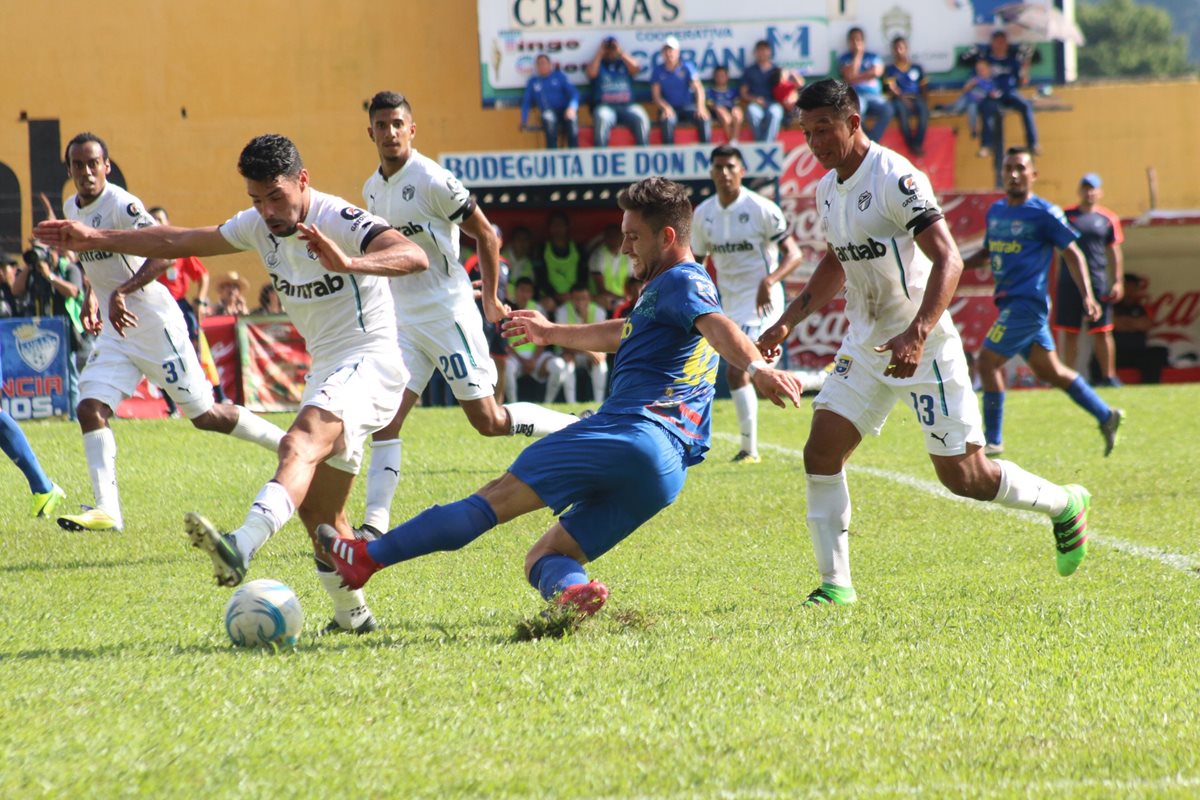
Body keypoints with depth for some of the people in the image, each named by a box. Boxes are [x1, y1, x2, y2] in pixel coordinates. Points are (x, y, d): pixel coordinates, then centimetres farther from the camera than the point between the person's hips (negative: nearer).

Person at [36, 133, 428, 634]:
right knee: (318, 512, 11)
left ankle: (242, 548, -57)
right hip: (325, 370, 9)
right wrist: (97, 240, 15)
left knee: (299, 444, -34)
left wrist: (351, 264, -49)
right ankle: (353, 614, 27)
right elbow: (177, 241, 17)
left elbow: (415, 257, -32)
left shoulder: (339, 221, -16)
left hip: (368, 363, -9)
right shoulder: (258, 226, 7)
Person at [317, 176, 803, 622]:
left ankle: (368, 558, -5)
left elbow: (717, 325, -21)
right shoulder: (678, 290, 32)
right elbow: (623, 335, 49)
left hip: (631, 430, -10)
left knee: (502, 495, -6)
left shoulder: (681, 282, 1)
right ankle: (572, 589, -28)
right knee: (544, 556, 7)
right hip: (667, 470, 10)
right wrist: (554, 334, 62)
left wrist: (756, 368, -40)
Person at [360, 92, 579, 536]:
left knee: (488, 420, -3)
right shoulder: (372, 189, 9)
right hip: (403, 320, 6)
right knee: (384, 418, -8)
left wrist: (491, 299, -2)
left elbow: (486, 235, -8)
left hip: (448, 313, -6)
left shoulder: (432, 180, -14)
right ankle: (375, 523, -10)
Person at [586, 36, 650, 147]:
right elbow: (591, 73, -3)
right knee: (602, 119, -36)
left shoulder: (625, 63, 21)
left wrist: (620, 52, 1)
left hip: (627, 105, 2)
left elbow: (635, 67, 0)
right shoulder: (598, 64, 19)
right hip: (605, 106, -2)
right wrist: (600, 53, 3)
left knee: (641, 119, -29)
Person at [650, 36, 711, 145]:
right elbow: (656, 95, 0)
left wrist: (700, 107, -30)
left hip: (687, 107, 1)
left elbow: (698, 87, -11)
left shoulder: (687, 67, 1)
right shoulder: (658, 70, 4)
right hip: (670, 108, -1)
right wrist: (665, 107, -22)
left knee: (704, 118, -29)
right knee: (668, 120, -36)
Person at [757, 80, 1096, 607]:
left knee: (963, 476, -3)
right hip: (864, 345, 8)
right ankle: (835, 583, 1)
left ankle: (1064, 505, 23)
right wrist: (787, 323, 20)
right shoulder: (827, 189, 8)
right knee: (821, 452, -6)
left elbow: (948, 261, -27)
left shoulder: (895, 179, -19)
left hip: (923, 347, -8)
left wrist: (916, 335, -38)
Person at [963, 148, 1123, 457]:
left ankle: (993, 440, -4)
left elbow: (1073, 254, -5)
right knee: (1049, 370, 15)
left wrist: (1087, 296, -12)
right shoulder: (995, 211, 13)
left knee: (988, 361, -12)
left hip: (1028, 302, -8)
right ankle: (1106, 416, 26)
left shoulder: (1044, 213, -8)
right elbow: (988, 253, 26)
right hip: (1010, 301, 8)